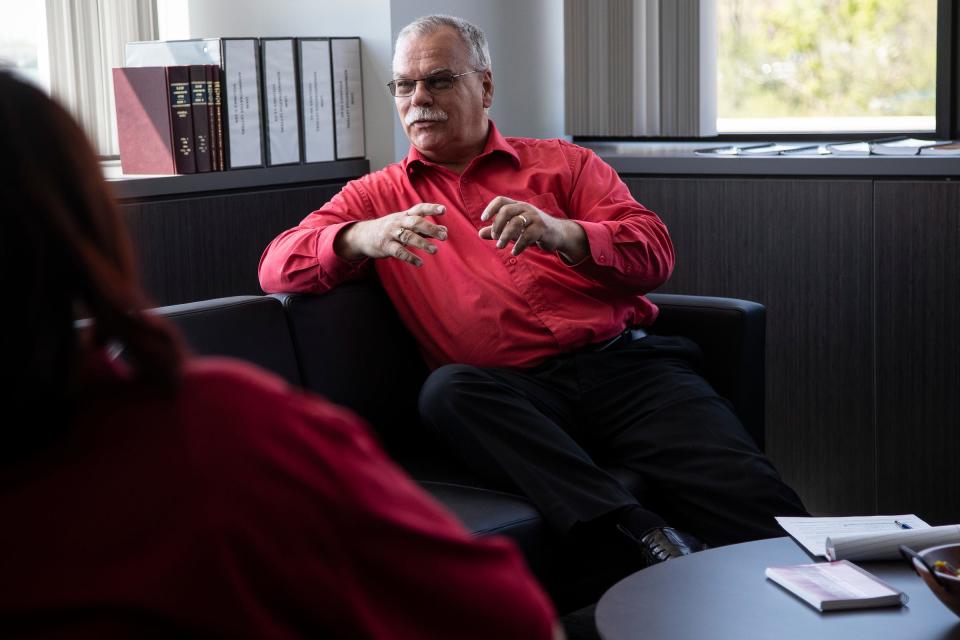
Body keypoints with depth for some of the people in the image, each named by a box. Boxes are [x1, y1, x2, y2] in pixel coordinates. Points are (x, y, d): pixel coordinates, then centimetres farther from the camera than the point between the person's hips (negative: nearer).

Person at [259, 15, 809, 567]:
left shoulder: (563, 163, 20)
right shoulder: (377, 196, 21)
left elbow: (656, 254, 8)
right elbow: (277, 267, 8)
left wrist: (562, 234, -13)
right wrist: (361, 238, -13)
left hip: (625, 361, 0)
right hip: (514, 392, 0)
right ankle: (643, 532, -38)